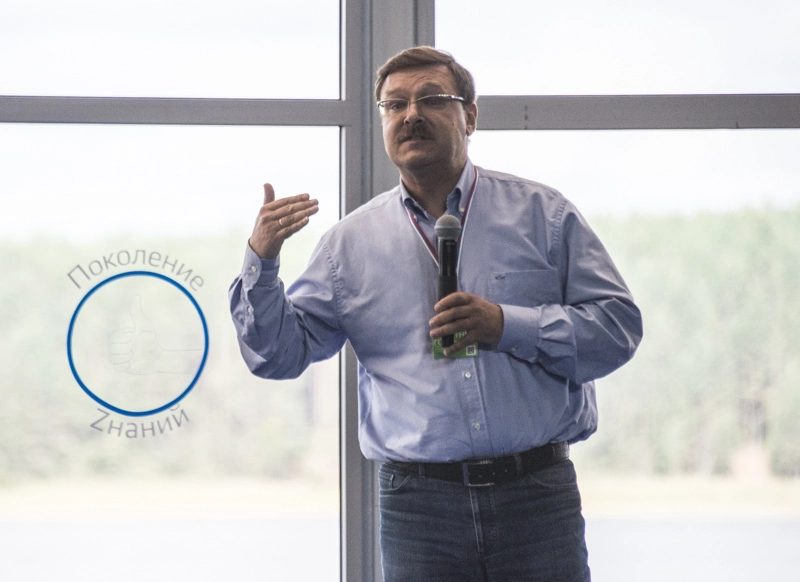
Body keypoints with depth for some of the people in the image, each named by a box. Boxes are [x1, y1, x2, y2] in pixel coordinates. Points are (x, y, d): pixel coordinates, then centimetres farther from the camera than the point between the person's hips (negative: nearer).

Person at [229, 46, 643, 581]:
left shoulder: (542, 214, 8)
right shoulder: (352, 242, 10)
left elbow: (619, 325, 2)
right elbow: (279, 353, 9)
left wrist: (507, 325, -11)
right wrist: (261, 261, -7)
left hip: (536, 495, 0)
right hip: (419, 504, 1)